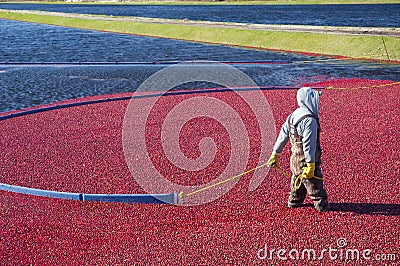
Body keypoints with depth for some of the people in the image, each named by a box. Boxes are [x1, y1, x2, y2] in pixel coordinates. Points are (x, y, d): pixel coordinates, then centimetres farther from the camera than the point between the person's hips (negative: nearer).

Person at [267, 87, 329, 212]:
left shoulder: (293, 116, 3)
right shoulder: (310, 120, -24)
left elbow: (282, 136, 9)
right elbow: (309, 145, -25)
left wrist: (275, 155, 16)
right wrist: (311, 165, -22)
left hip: (295, 159, 8)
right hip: (306, 161, -8)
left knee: (297, 182, 26)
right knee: (315, 185, 8)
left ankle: (294, 202, 40)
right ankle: (322, 205, 20)